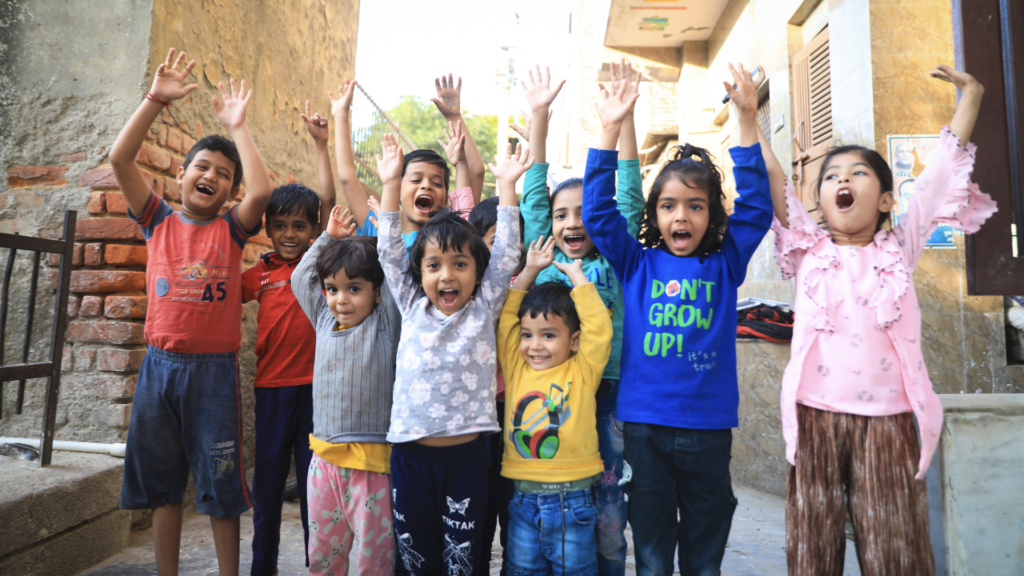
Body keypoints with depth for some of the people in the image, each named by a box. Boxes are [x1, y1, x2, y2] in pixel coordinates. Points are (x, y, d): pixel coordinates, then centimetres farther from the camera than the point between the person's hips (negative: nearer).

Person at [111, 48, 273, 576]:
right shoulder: (158, 221, 5)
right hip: (160, 366, 2)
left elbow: (262, 192, -19)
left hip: (214, 370, -2)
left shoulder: (231, 229, 0)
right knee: (161, 485, 14)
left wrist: (237, 128, -10)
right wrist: (155, 99, -9)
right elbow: (120, 158, -4)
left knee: (220, 488, 8)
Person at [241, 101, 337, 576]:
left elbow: (329, 202, -7)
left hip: (315, 385, -2)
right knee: (268, 481, 15)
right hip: (272, 388, 2)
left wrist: (320, 142, -9)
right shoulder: (261, 272, 5)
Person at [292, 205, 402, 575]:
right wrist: (329, 237, 16)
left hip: (372, 459, -5)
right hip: (324, 457, 5)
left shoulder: (385, 322, -6)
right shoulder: (324, 319, 8)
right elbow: (300, 277, 19)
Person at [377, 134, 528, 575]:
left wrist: (506, 185, -10)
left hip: (465, 454, -1)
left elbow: (506, 253, -6)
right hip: (410, 453, 2)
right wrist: (391, 185, -2)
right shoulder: (411, 308, 3)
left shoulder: (484, 308, 0)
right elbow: (389, 251, 2)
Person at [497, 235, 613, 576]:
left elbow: (599, 328, -15)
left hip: (572, 500, -3)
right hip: (523, 499, 3)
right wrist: (529, 272, 1)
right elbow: (505, 319, 2)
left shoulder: (582, 371, -5)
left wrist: (575, 274, -8)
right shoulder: (515, 367, 2)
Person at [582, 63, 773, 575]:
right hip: (644, 426, 0)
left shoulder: (724, 265, 3)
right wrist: (610, 131, -10)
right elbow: (598, 212, -5)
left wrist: (746, 120, -11)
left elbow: (757, 208, -5)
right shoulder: (636, 264, 2)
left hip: (708, 428, 1)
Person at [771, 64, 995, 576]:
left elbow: (944, 170, 6)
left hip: (887, 418, 0)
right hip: (816, 415, 0)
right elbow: (770, 184, -2)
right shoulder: (808, 250, 6)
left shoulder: (899, 248, 8)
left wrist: (970, 95, 7)